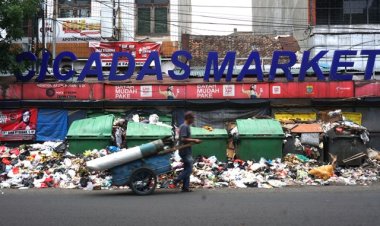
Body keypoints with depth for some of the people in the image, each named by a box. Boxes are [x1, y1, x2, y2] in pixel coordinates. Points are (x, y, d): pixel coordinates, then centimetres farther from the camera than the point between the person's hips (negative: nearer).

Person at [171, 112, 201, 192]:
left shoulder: (186, 126, 16)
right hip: (185, 151, -10)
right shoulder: (184, 126, -15)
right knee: (189, 169, -9)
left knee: (187, 169, 11)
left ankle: (185, 187, 13)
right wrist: (194, 140, -17)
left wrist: (194, 141, 12)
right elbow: (183, 139, -22)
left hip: (187, 151, 10)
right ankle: (176, 181, -4)